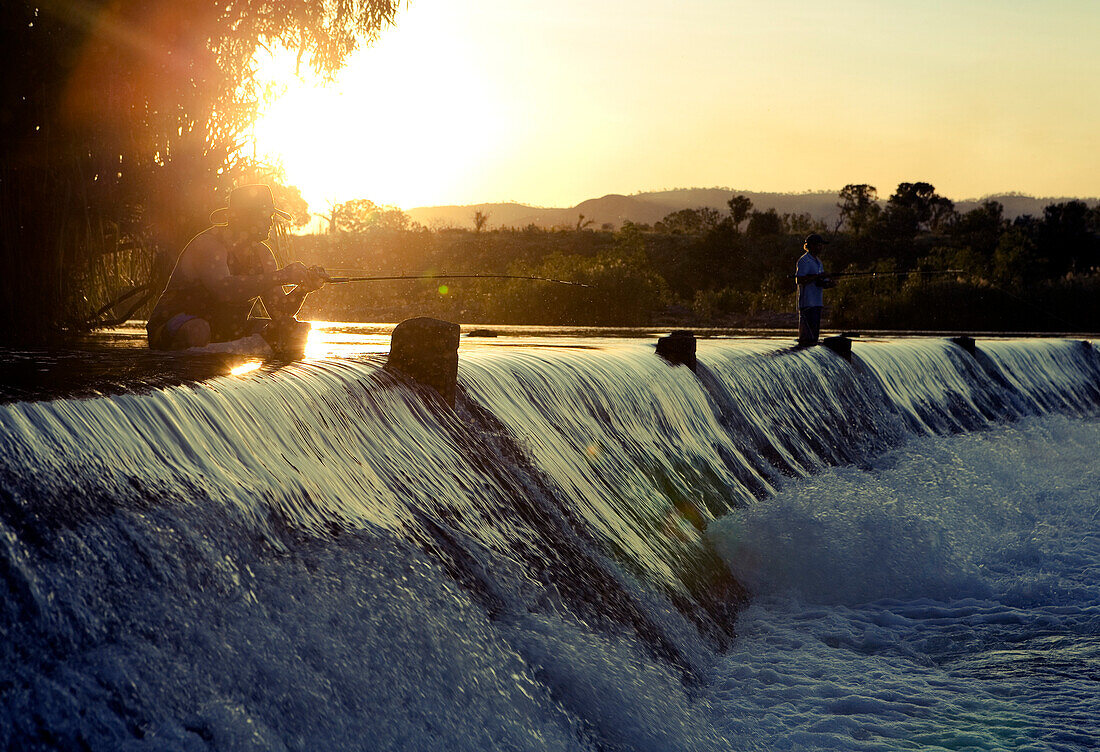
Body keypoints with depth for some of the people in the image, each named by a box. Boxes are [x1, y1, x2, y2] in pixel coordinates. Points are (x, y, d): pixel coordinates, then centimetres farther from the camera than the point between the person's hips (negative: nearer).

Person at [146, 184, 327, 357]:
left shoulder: (262, 254, 7)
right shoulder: (207, 244, -18)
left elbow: (280, 312, 3)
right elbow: (224, 290, -38)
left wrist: (303, 288, -18)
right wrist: (280, 276, -37)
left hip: (229, 331, 7)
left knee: (294, 330, -6)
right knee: (198, 332, -43)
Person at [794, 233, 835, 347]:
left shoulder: (818, 261, 20)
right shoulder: (804, 261, -8)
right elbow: (799, 280, -18)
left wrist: (829, 284, 0)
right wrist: (817, 277, -20)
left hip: (817, 302, 9)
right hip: (807, 303, -9)